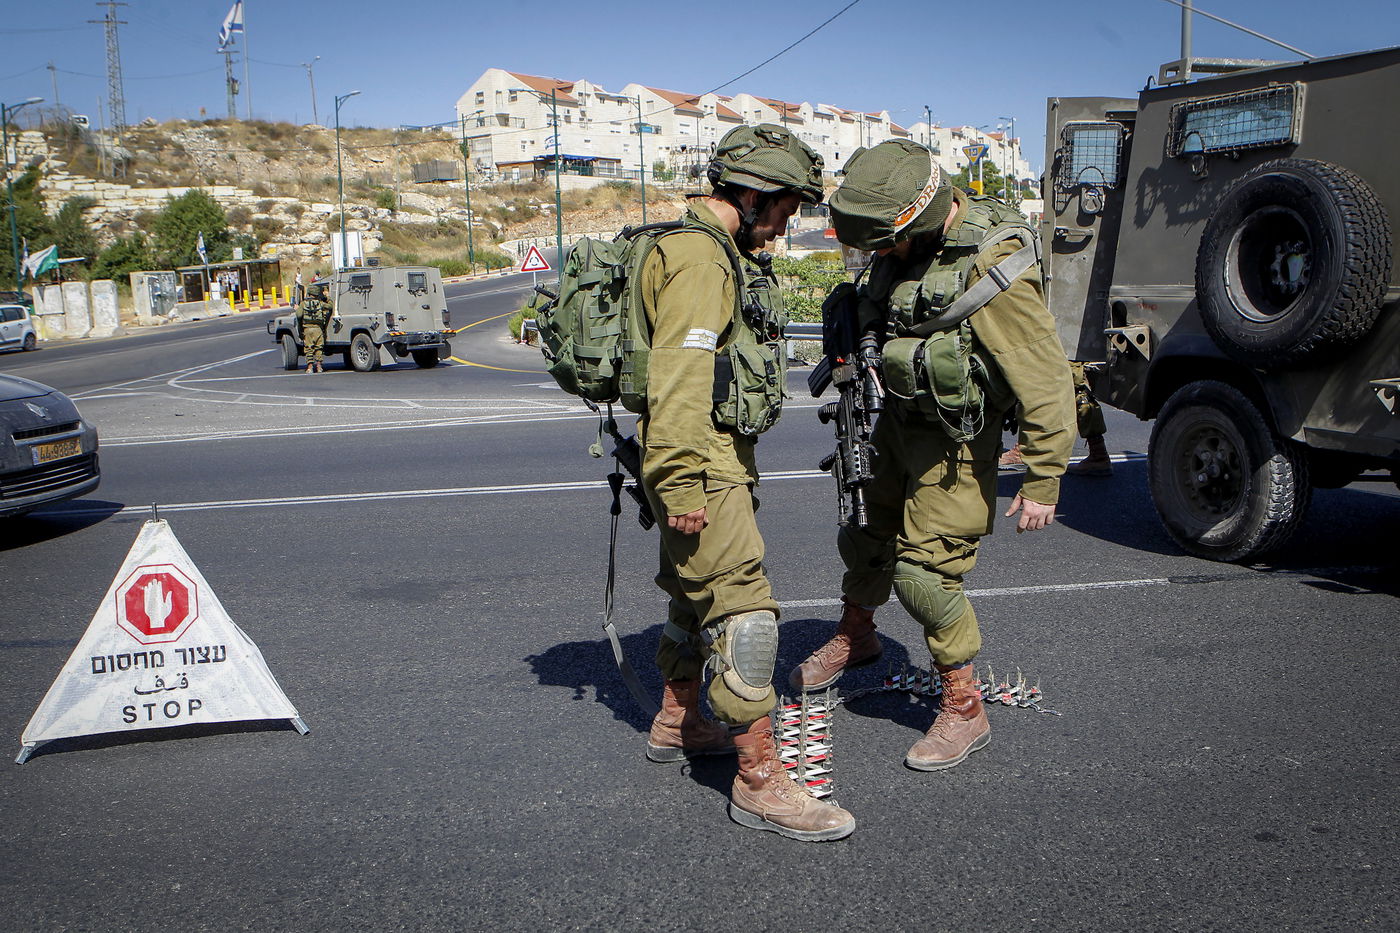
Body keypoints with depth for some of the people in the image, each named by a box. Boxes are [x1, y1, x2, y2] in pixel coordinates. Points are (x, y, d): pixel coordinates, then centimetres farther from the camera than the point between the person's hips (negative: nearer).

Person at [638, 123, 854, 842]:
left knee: (696, 593, 22)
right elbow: (677, 377, -25)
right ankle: (760, 781, -6)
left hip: (716, 456, 11)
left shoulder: (722, 254, 18)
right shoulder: (701, 256, -17)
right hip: (701, 462, -11)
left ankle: (676, 724, 38)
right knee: (745, 610, -11)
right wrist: (681, 485, -28)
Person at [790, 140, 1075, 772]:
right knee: (865, 534, 21)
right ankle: (854, 636, 48)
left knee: (925, 571, -6)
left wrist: (1042, 482, -24)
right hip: (898, 421, 8)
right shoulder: (913, 244, -5)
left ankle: (965, 711, 12)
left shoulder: (993, 271, -29)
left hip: (955, 443, -8)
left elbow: (1047, 383, -26)